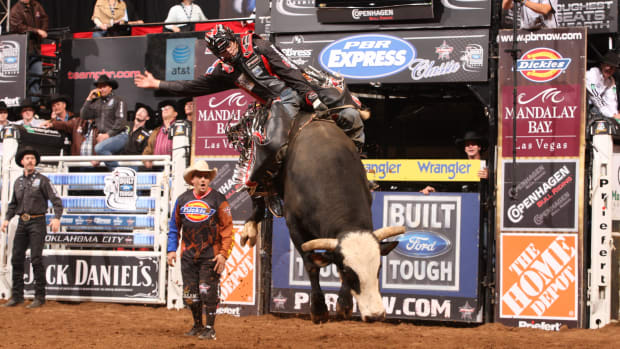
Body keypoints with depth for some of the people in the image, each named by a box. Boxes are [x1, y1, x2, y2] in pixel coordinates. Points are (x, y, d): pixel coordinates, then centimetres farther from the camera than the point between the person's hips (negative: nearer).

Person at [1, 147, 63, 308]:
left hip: (37, 222, -6)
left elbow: (56, 200, -9)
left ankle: (40, 297, -3)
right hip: (22, 223, 6)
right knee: (17, 259, 5)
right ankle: (17, 296, 13)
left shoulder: (42, 180, -4)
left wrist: (57, 218, -22)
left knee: (36, 259, -8)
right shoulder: (18, 181, 13)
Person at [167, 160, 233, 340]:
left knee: (208, 292, -6)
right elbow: (174, 226, 14)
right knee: (189, 292, 8)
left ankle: (210, 328, 6)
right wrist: (171, 249, 6)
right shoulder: (182, 200, 7)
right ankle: (197, 325, 25)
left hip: (210, 256, -4)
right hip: (188, 256, 4)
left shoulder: (218, 200, -5)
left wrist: (223, 254, -14)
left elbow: (227, 229, -7)